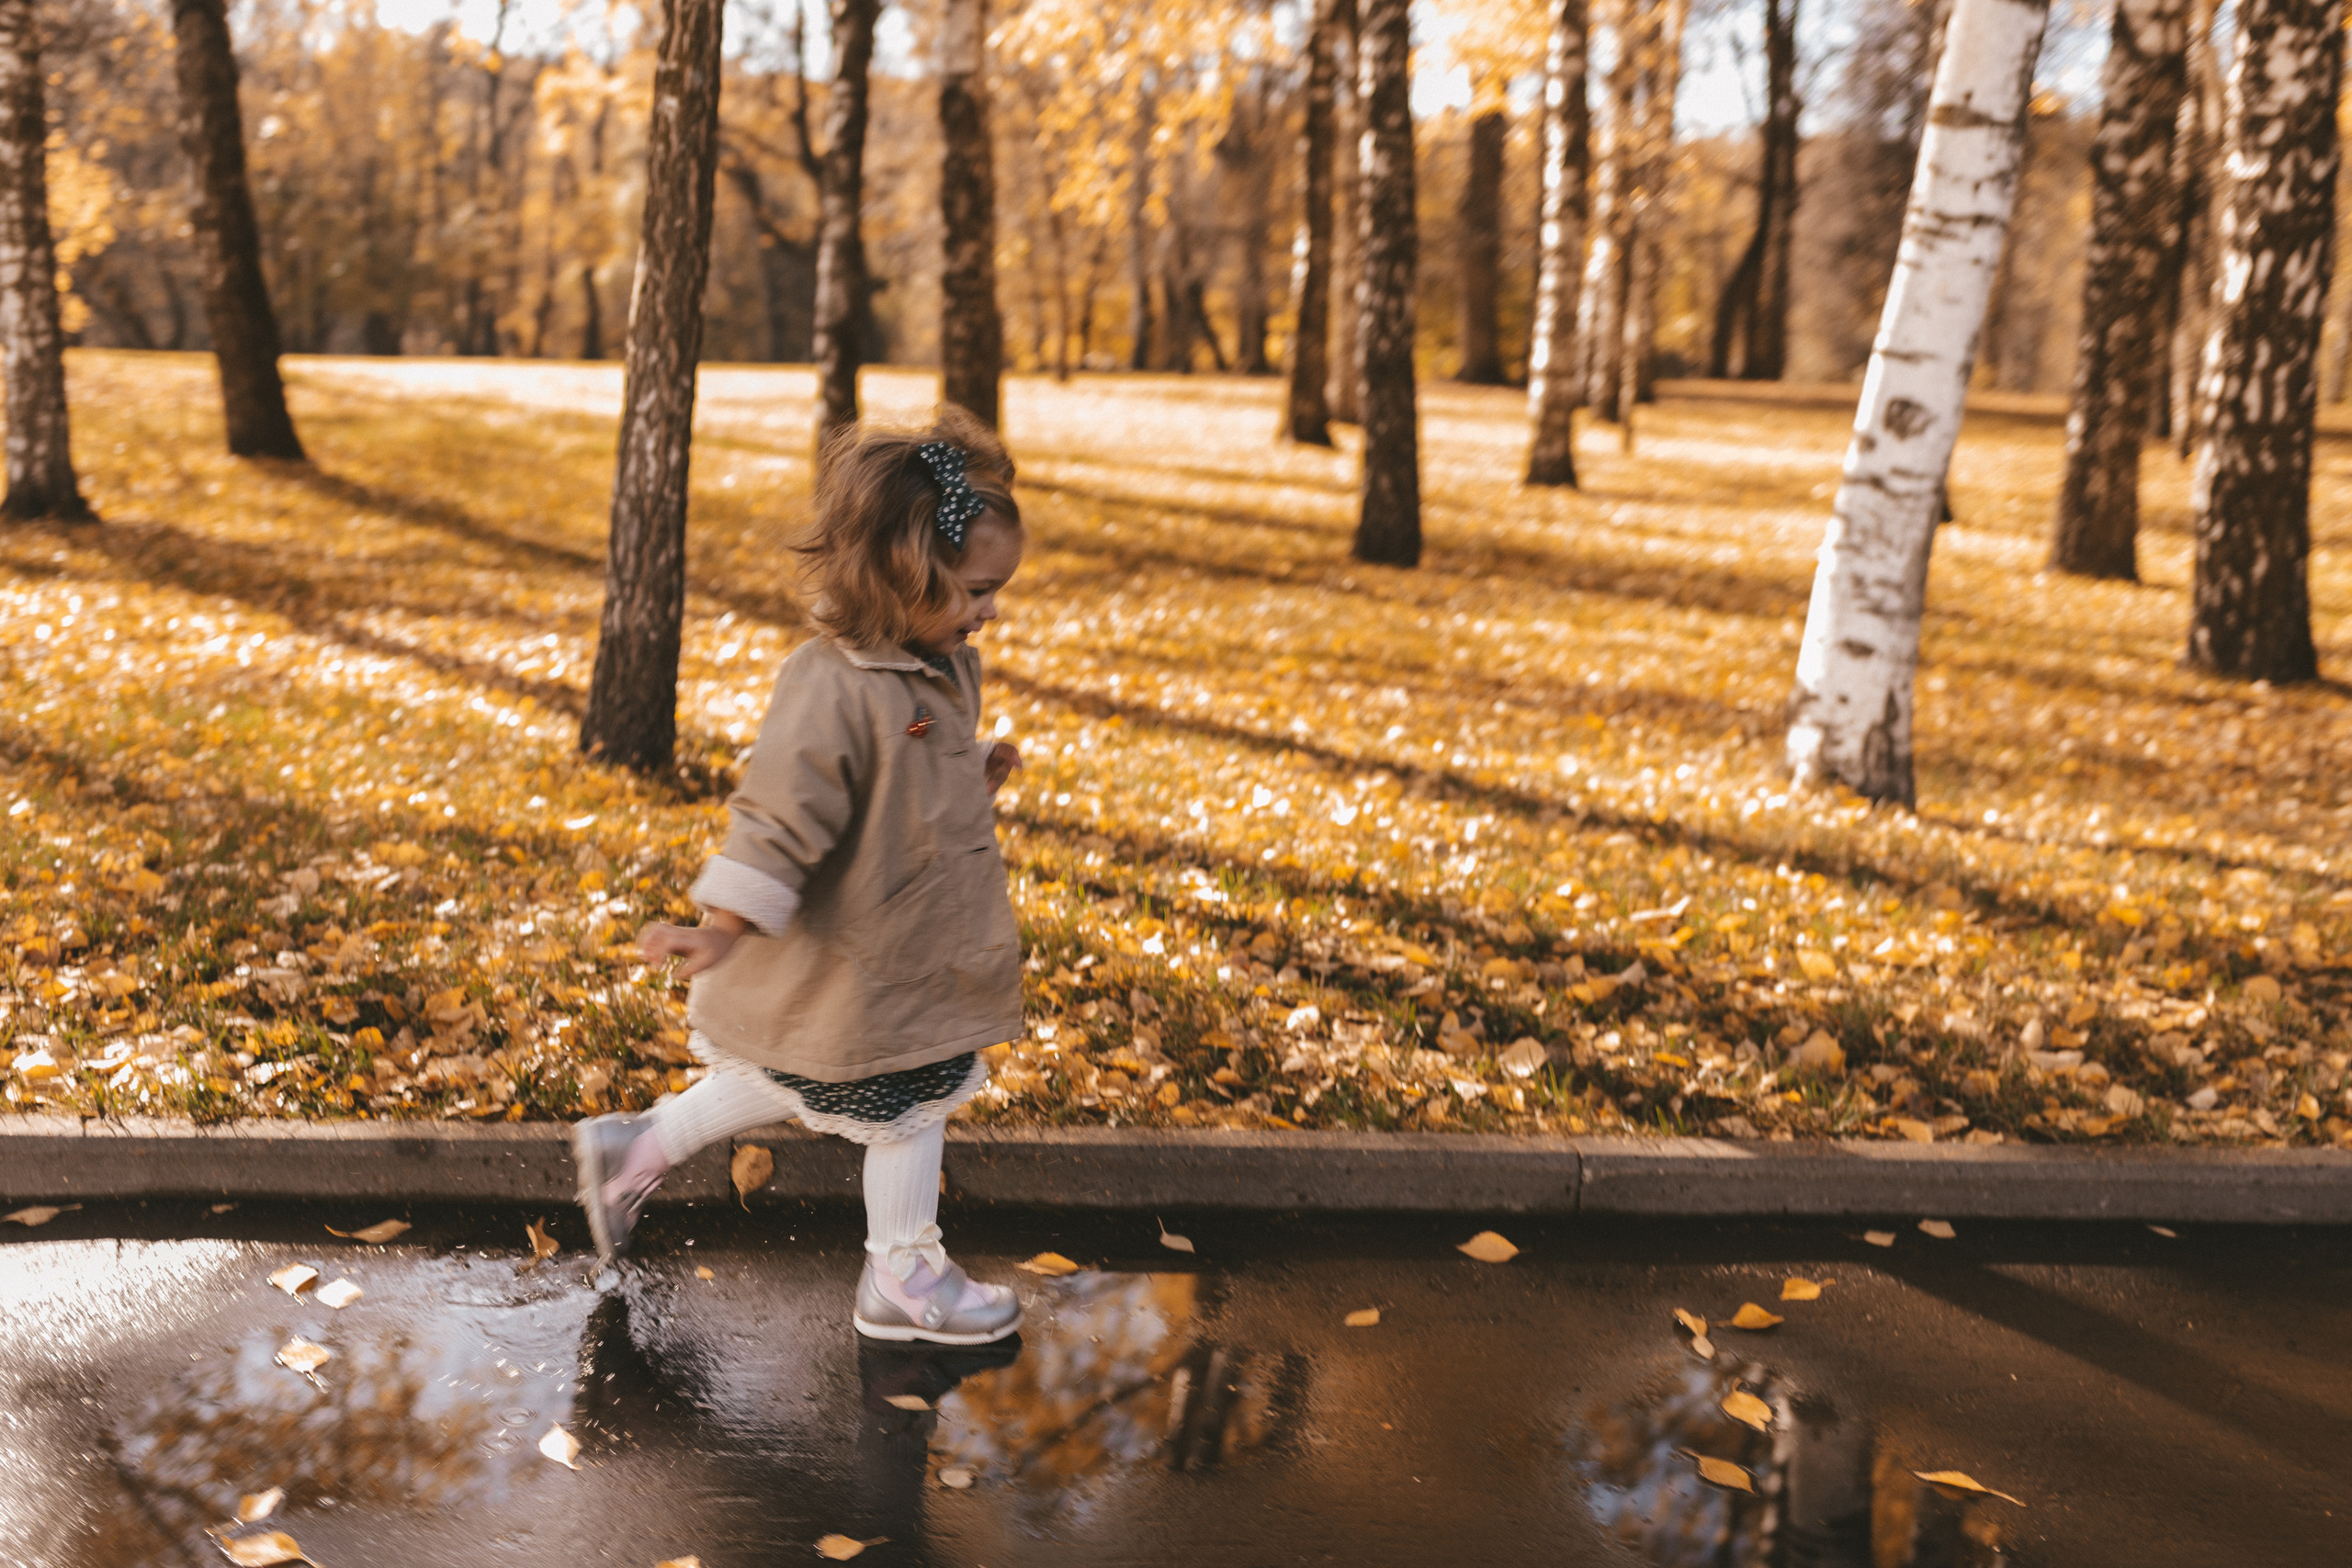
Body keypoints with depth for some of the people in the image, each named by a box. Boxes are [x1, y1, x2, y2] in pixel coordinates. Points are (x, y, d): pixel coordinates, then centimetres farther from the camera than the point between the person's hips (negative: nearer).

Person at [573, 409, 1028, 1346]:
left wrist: (980, 775, 3)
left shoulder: (946, 669, 3)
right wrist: (722, 930, -29)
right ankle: (902, 1279, 29)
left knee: (788, 1085, 23)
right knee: (906, 1109, 8)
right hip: (852, 965, -9)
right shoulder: (832, 688, -27)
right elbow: (779, 818, -27)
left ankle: (635, 1149, 37)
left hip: (918, 950, 9)